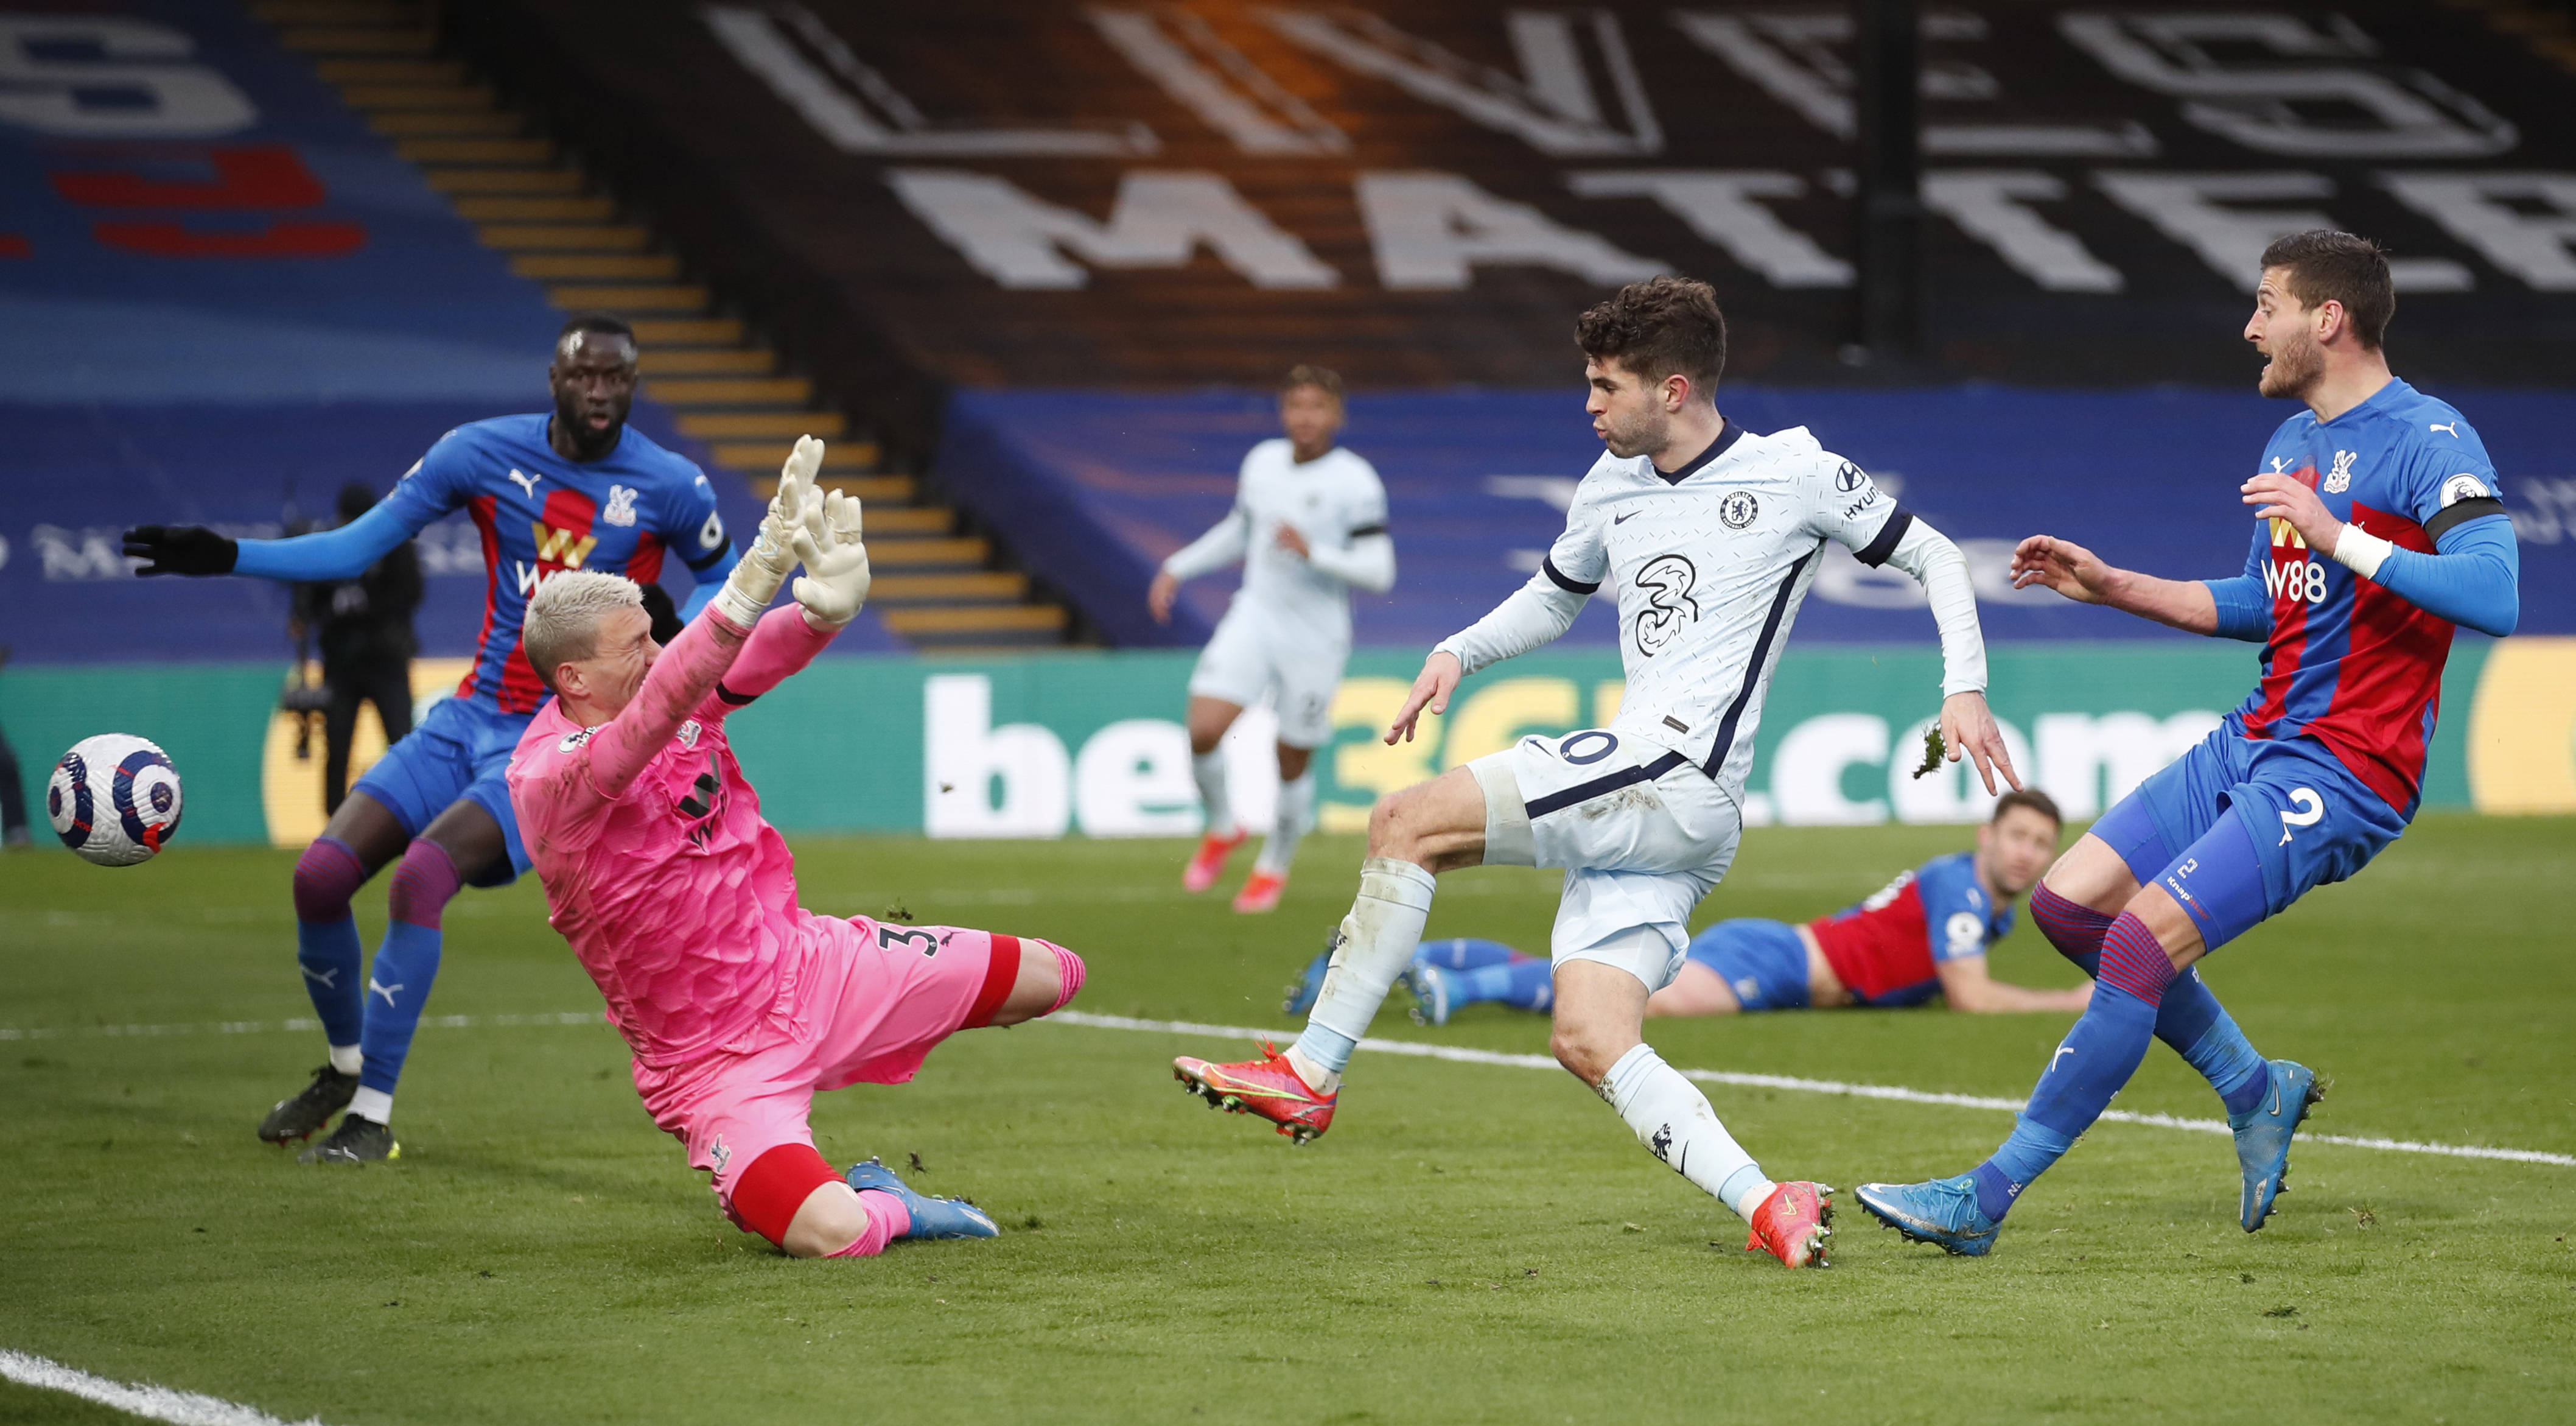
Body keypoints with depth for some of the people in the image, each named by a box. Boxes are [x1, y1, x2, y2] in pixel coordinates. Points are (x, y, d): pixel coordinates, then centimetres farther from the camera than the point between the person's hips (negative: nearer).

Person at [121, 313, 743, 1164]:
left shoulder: (671, 488, -5)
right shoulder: (483, 454, 0)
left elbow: (722, 578, 14)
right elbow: (357, 548, 4)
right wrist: (227, 557, -6)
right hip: (470, 717, 4)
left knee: (421, 876, -27)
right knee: (321, 873, -10)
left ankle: (374, 1116, -18)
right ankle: (345, 1068, 18)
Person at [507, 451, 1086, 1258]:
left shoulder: (684, 698, -3)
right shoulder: (549, 777, -26)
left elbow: (765, 651, -19)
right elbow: (655, 712, -44)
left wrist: (826, 606, -45)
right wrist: (761, 571, -56)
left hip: (806, 964, 7)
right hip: (716, 1061, -7)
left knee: (1047, 977, 9)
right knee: (829, 1235, -30)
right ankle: (888, 1206, 8)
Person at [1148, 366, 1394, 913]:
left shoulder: (1356, 482, -12)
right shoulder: (1262, 462, 5)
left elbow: (1379, 572, -15)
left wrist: (1313, 552, -27)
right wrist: (1177, 568, 18)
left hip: (1316, 640, -3)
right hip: (1254, 618, 4)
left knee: (1293, 765, 6)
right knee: (1203, 730, -15)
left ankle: (1274, 867, 32)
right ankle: (1222, 827, 13)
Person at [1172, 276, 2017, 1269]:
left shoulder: (1795, 473, 0)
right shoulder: (1611, 488, 19)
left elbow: (1935, 558, 9)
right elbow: (1553, 597, 35)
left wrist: (1963, 688, -4)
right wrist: (1458, 655, 17)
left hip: (1682, 783, -8)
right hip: (1633, 793, 8)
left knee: (1408, 822, -15)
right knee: (1590, 1040, -9)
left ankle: (1309, 1075, -11)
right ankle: (1765, 1206, -15)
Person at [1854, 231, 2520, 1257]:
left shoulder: (2428, 440, -13)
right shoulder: (2290, 440, 16)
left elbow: (2496, 597, -26)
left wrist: (2338, 535, -27)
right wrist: (2113, 587, 20)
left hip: (2344, 770, -10)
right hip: (2255, 742, 10)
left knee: (2143, 940, -19)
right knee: (2067, 902, 3)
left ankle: (1988, 1198, -14)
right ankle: (2255, 1091, 18)